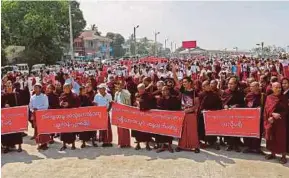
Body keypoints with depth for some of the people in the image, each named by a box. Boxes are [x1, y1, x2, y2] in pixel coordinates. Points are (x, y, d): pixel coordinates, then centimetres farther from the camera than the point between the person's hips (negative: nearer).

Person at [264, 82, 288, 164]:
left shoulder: (284, 98, -1)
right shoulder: (269, 98, 5)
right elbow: (266, 110, 0)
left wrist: (279, 115, -17)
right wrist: (273, 114, -16)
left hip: (281, 122, -2)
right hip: (270, 121, 3)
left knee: (281, 138, 0)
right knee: (271, 138, 9)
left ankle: (283, 156, 10)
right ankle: (273, 153, 23)